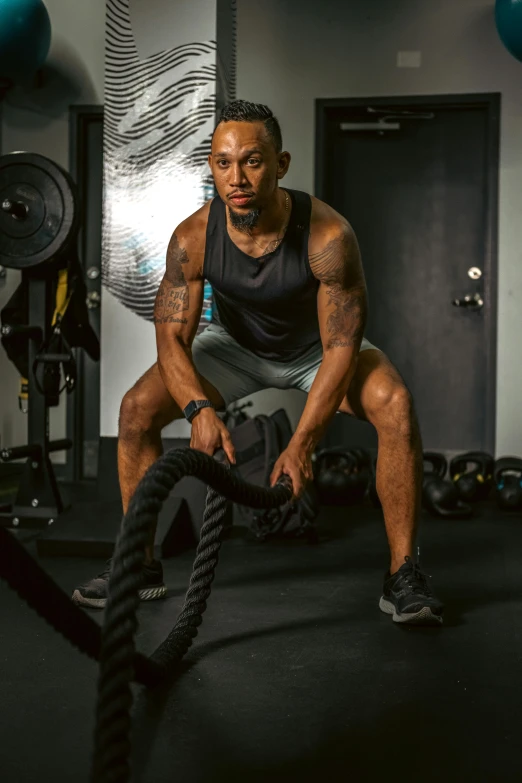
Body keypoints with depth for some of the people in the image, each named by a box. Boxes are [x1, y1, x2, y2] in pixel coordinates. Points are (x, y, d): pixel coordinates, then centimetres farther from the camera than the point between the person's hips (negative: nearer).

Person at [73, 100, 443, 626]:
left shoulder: (328, 235, -35)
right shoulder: (192, 238, -27)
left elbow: (341, 348, -32)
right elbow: (172, 337, -23)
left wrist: (302, 443, -39)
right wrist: (200, 407, -43)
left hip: (317, 346, -2)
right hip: (237, 346, 2)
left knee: (395, 405, -30)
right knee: (137, 408, -16)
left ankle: (402, 576, -16)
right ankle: (141, 567, 0)